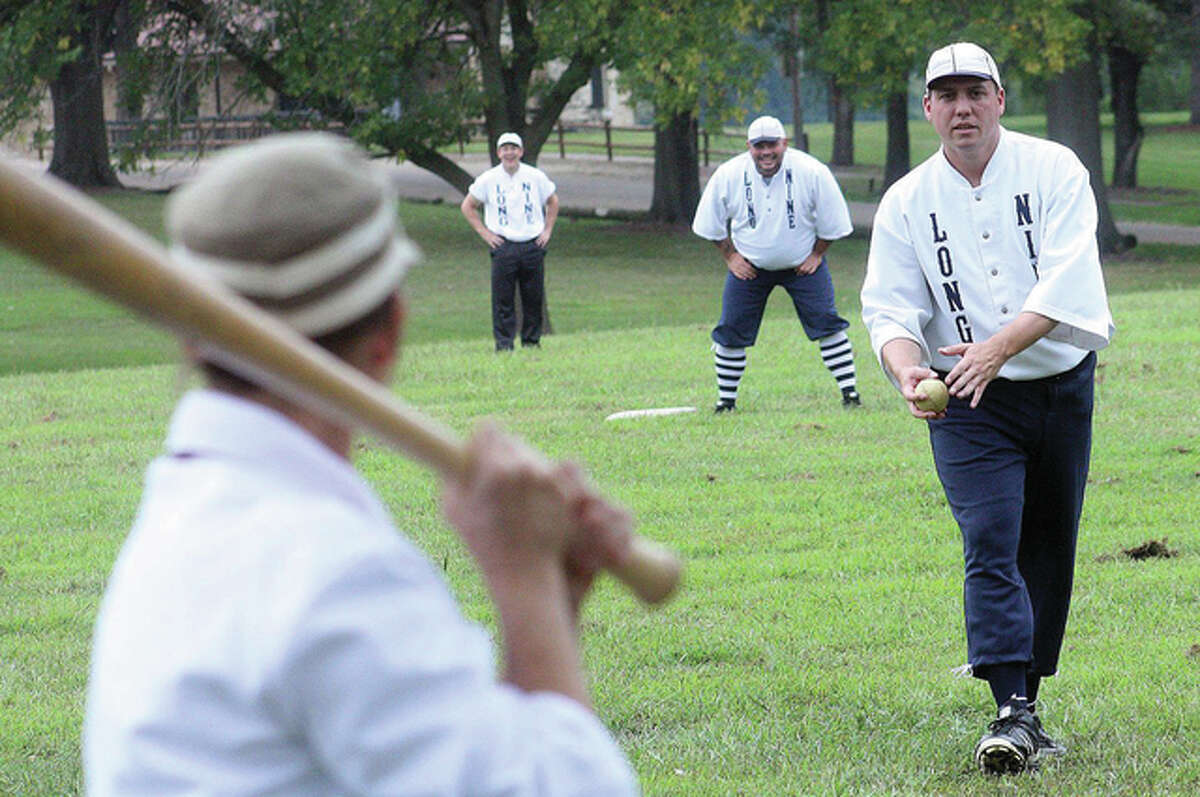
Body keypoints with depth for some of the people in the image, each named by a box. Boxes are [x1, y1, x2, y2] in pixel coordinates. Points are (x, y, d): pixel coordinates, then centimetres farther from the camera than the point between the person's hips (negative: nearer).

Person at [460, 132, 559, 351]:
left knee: (534, 297, 4)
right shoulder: (488, 179, 1)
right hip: (503, 246, -1)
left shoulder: (536, 177, 5)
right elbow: (467, 207, 10)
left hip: (533, 245, 1)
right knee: (503, 299, -5)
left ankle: (532, 339, 16)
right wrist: (484, 233, 2)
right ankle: (504, 342, -1)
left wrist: (547, 230, 11)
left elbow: (552, 202, 20)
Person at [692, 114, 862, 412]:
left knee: (826, 321, -10)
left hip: (802, 263, -1)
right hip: (748, 265, 1)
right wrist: (730, 257, -2)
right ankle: (726, 398, 11)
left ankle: (849, 390, -2)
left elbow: (832, 220, -5)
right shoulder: (728, 175, -15)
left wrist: (816, 255, -5)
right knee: (731, 331, -3)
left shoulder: (812, 172, -19)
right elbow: (711, 224, 2)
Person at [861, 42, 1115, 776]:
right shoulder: (906, 203, 1)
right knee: (991, 546, -15)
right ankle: (1013, 715, -23)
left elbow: (1066, 281, -18)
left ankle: (1026, 702, 20)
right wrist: (906, 368, -25)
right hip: (969, 405, -1)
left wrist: (997, 347, -32)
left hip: (1063, 386, 1)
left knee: (1050, 549, 8)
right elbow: (890, 306, -2)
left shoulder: (1054, 171, -6)